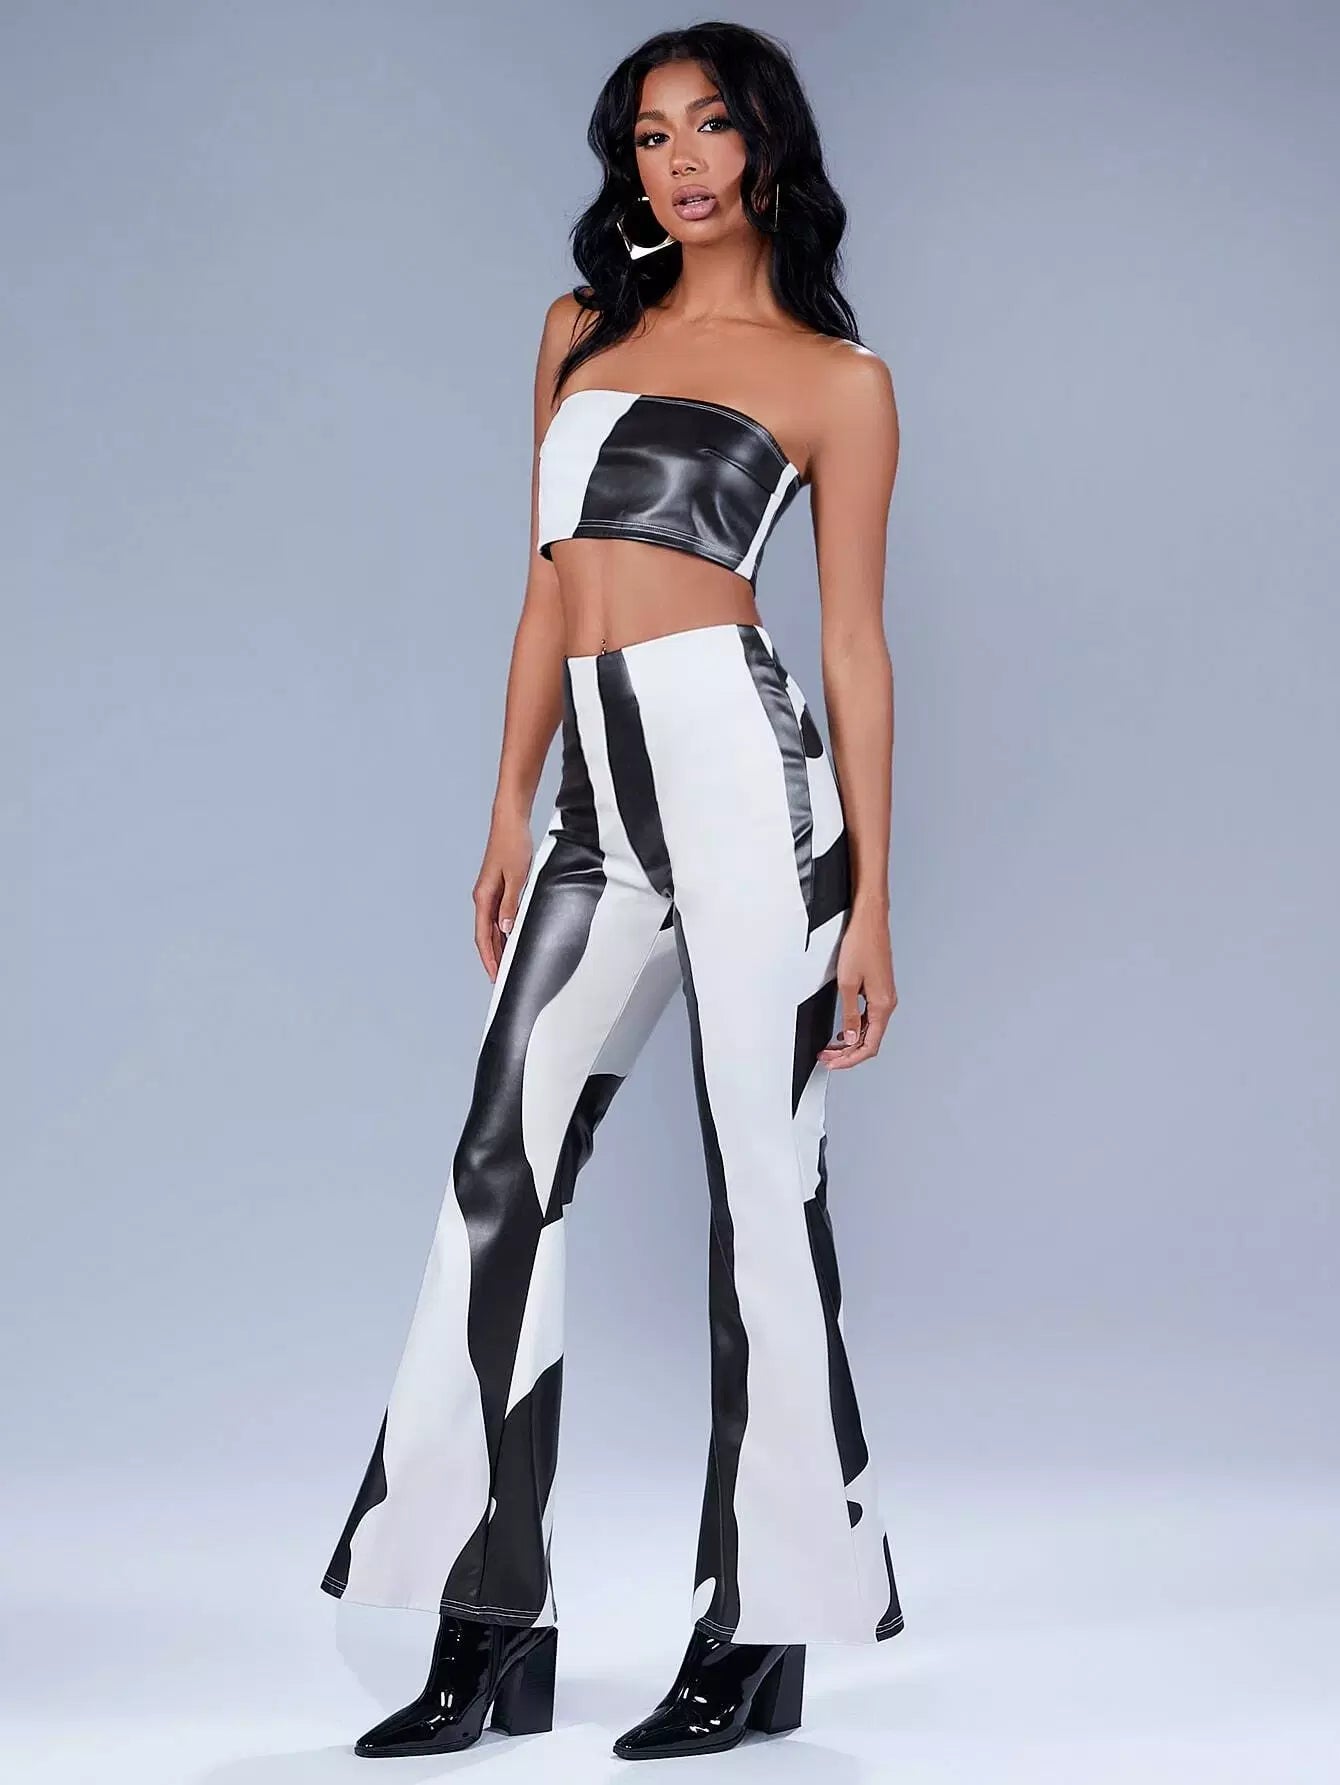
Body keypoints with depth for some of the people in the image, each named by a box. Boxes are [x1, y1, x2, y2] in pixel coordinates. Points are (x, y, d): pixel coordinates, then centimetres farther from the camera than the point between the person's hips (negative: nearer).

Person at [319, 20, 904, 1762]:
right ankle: (492, 1632, 8)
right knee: (505, 1170, 0)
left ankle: (760, 1633, 7)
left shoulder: (837, 378, 6)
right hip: (599, 788, 5)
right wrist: (511, 815, 13)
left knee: (760, 1177, -3)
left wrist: (870, 905, -2)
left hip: (740, 758, -5)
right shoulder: (584, 329, 19)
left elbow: (856, 644, 2)